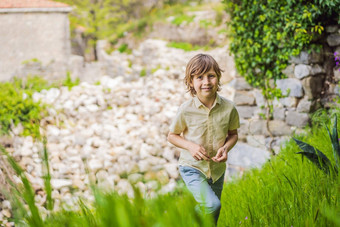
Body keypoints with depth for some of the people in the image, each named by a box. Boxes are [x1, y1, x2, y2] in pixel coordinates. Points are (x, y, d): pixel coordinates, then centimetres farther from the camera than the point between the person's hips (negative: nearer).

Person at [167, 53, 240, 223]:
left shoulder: (228, 108, -10)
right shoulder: (186, 110, -15)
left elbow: (233, 134, 6)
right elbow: (172, 136, -1)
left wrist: (226, 148, -15)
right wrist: (190, 146, -19)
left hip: (217, 169, 4)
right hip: (192, 167, -3)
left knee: (212, 217, 16)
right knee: (212, 205, -24)